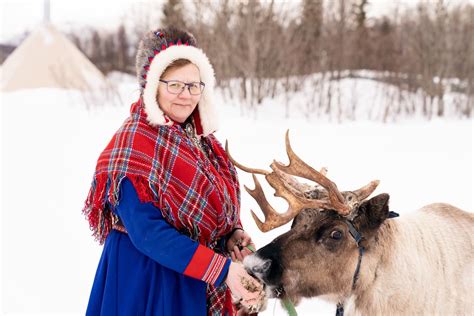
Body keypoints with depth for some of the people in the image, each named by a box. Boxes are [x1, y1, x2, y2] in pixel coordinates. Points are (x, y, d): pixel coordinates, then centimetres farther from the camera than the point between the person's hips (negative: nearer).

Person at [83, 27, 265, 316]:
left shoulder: (201, 139, 4)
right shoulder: (132, 143, -18)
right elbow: (148, 233, -24)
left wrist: (232, 233, -8)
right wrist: (222, 269, -28)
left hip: (198, 284, 7)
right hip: (147, 281, -7)